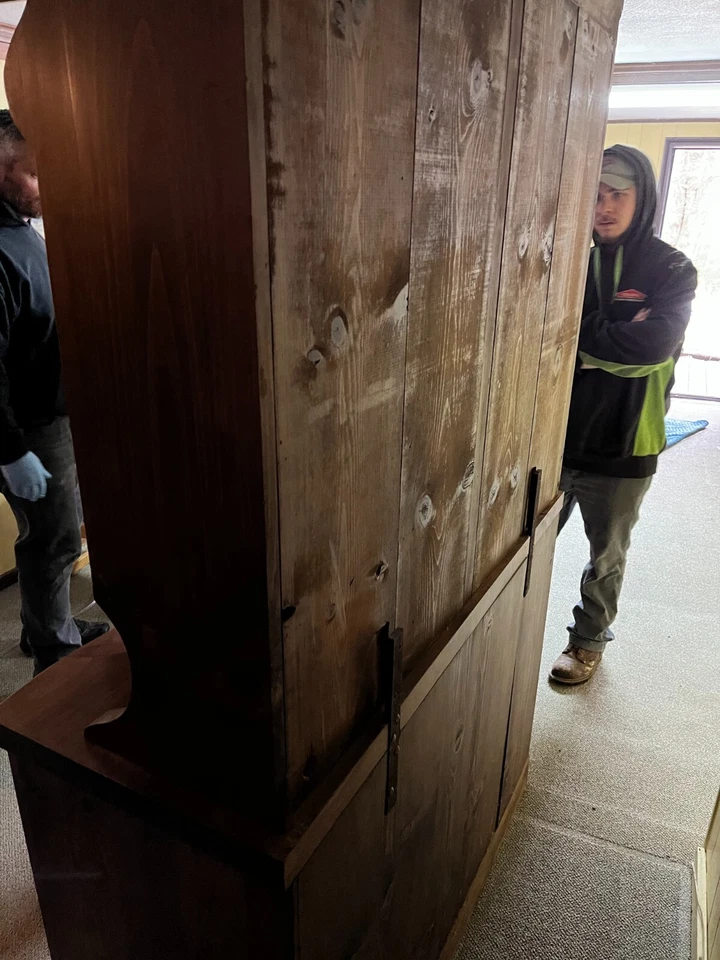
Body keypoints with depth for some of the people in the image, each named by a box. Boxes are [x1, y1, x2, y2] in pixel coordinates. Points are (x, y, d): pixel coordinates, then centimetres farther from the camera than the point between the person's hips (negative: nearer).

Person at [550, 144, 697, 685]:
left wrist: (575, 329, -16)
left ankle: (590, 639, 37)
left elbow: (656, 344, -21)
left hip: (621, 449, -1)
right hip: (558, 437, 2)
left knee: (607, 557, 16)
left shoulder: (672, 270, -4)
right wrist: (613, 338, -18)